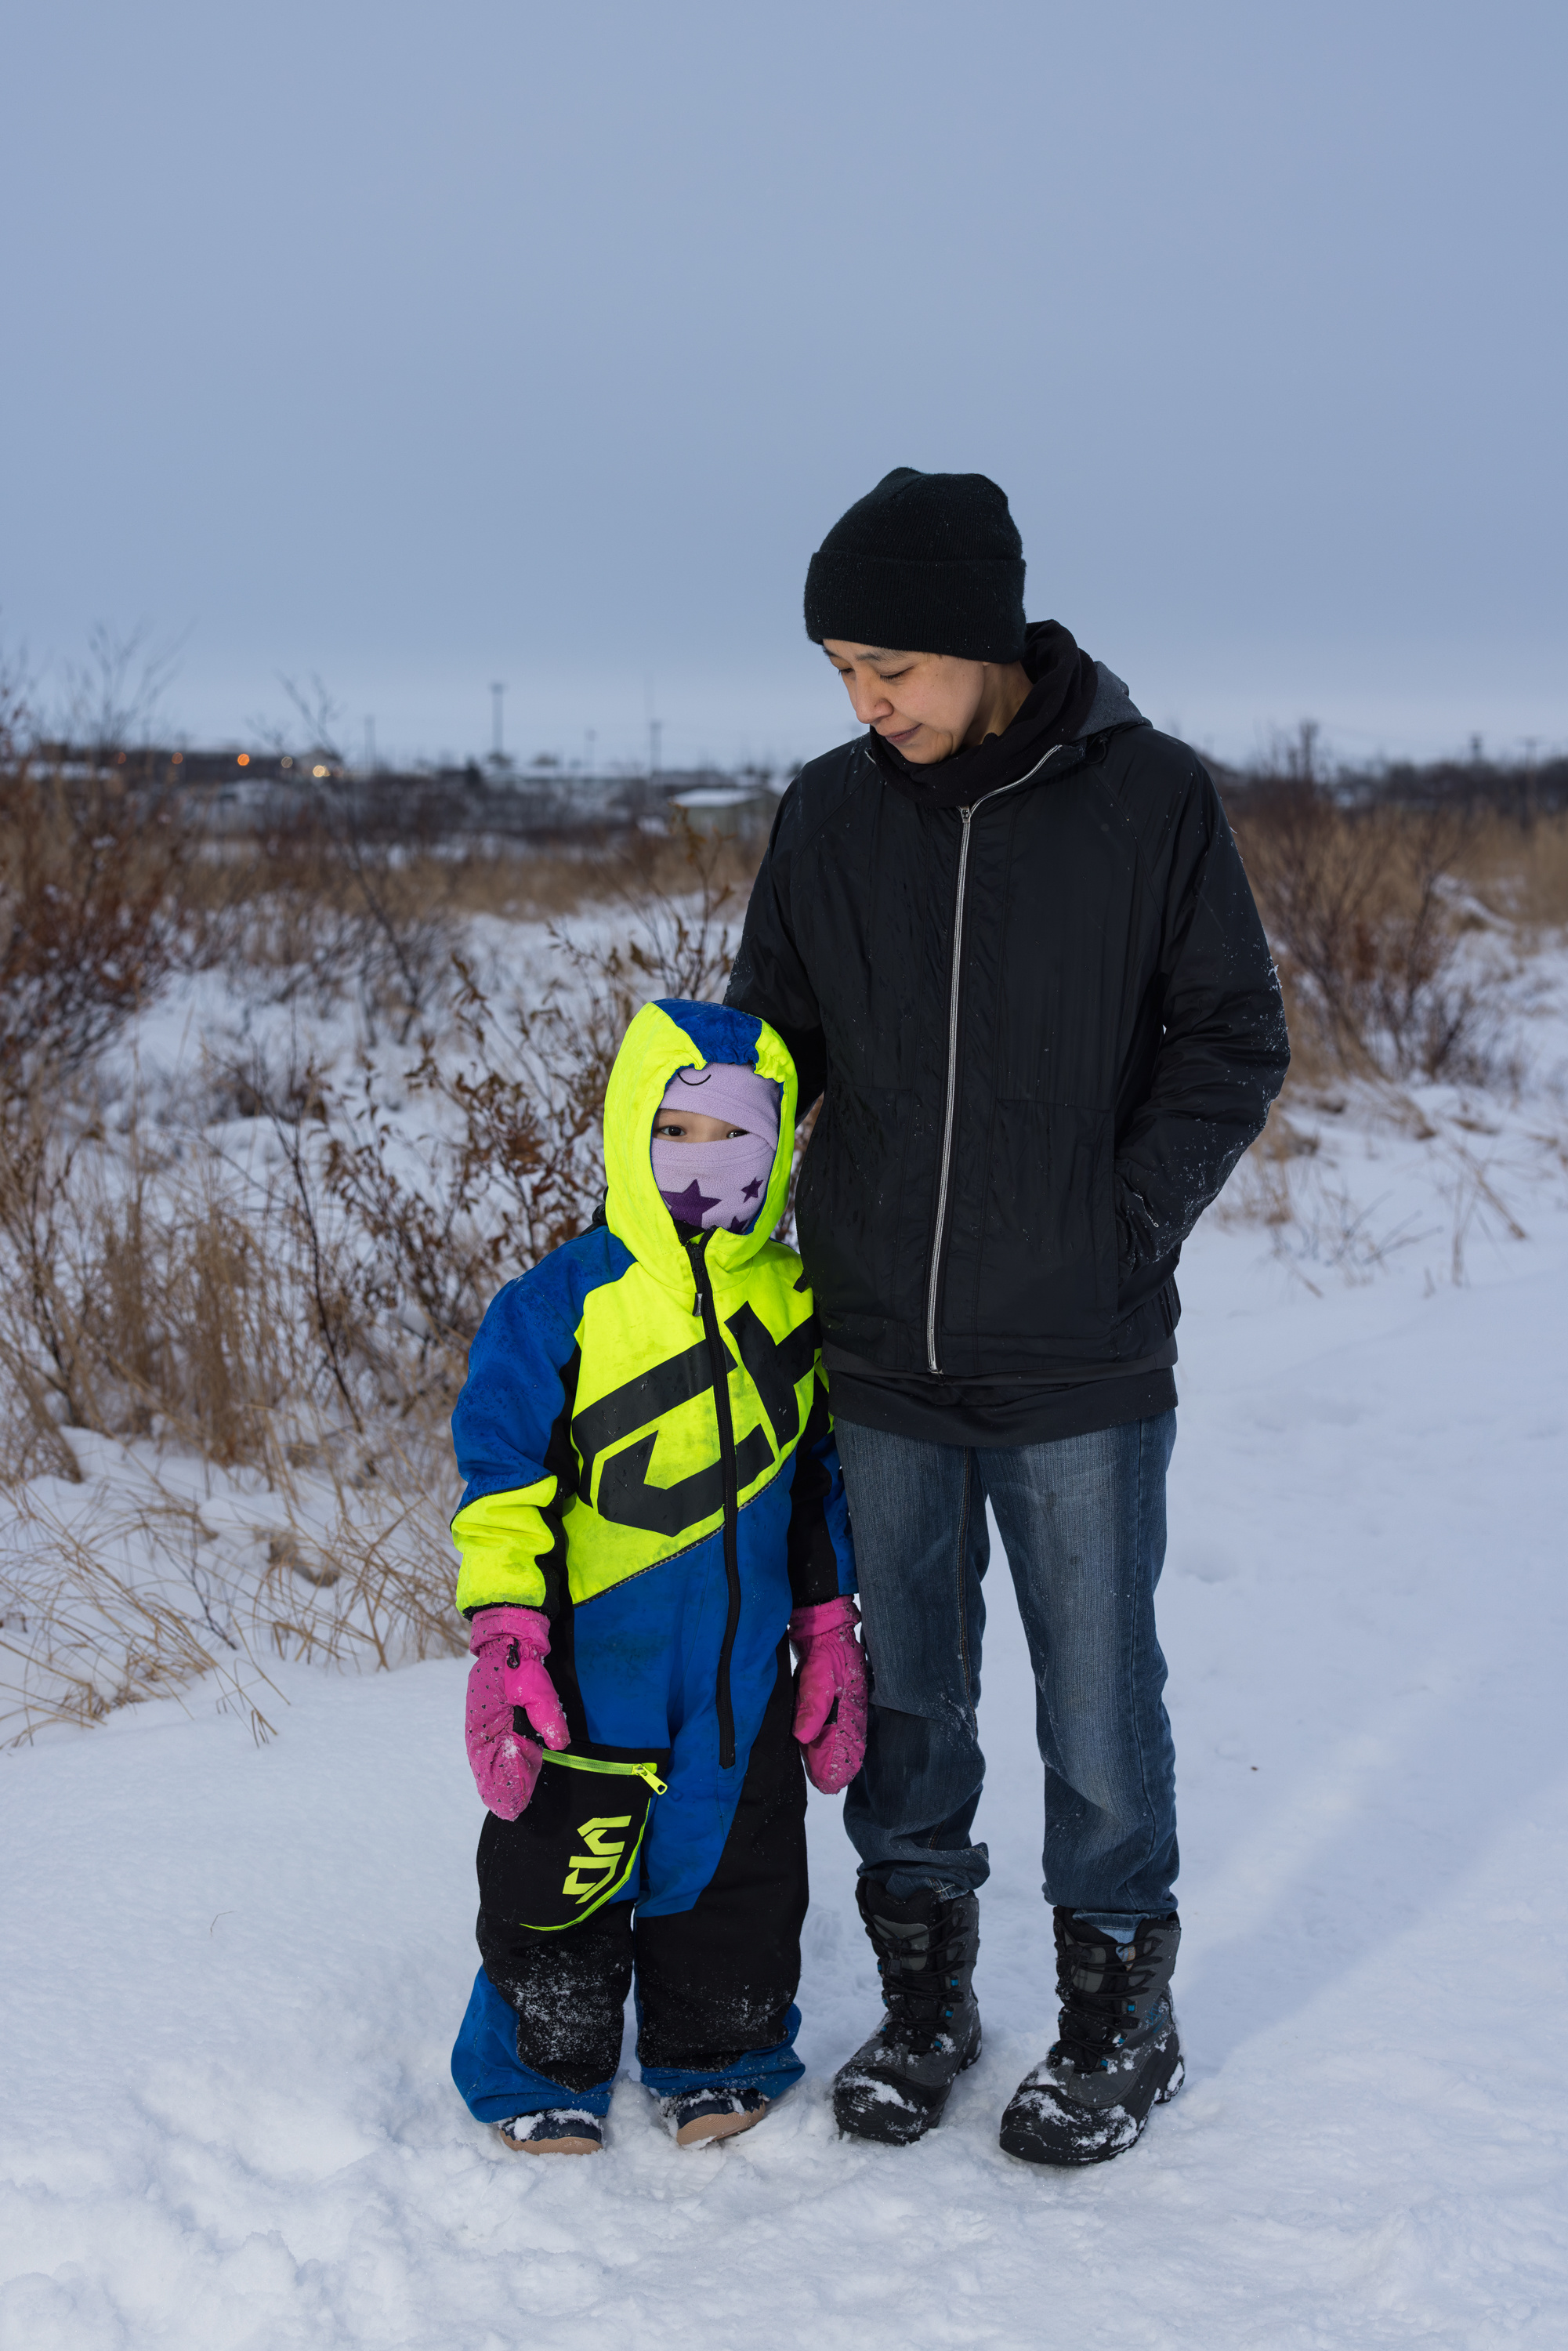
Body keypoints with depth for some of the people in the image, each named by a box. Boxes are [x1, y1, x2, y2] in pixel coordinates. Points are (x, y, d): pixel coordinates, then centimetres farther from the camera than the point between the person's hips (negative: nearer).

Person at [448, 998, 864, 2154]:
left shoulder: (796, 1305, 4)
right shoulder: (562, 1305, -9)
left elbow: (820, 1486, 13)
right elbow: (501, 1479, -9)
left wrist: (830, 1632, 12)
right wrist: (504, 1637, -16)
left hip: (742, 1674, 3)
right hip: (590, 1666, -3)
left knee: (735, 1869, 12)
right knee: (562, 1876, 5)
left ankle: (719, 2058, 34)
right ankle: (546, 2070, 27)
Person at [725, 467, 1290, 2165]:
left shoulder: (1149, 796, -7)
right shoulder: (829, 813, 1)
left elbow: (1234, 1039, 0)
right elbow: (768, 1041, 12)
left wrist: (1132, 1223, -8)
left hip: (1080, 1361, -3)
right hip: (880, 1349, 3)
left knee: (1095, 1694, 8)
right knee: (903, 1688, 14)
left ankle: (1120, 2013, 27)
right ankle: (923, 1991, 31)